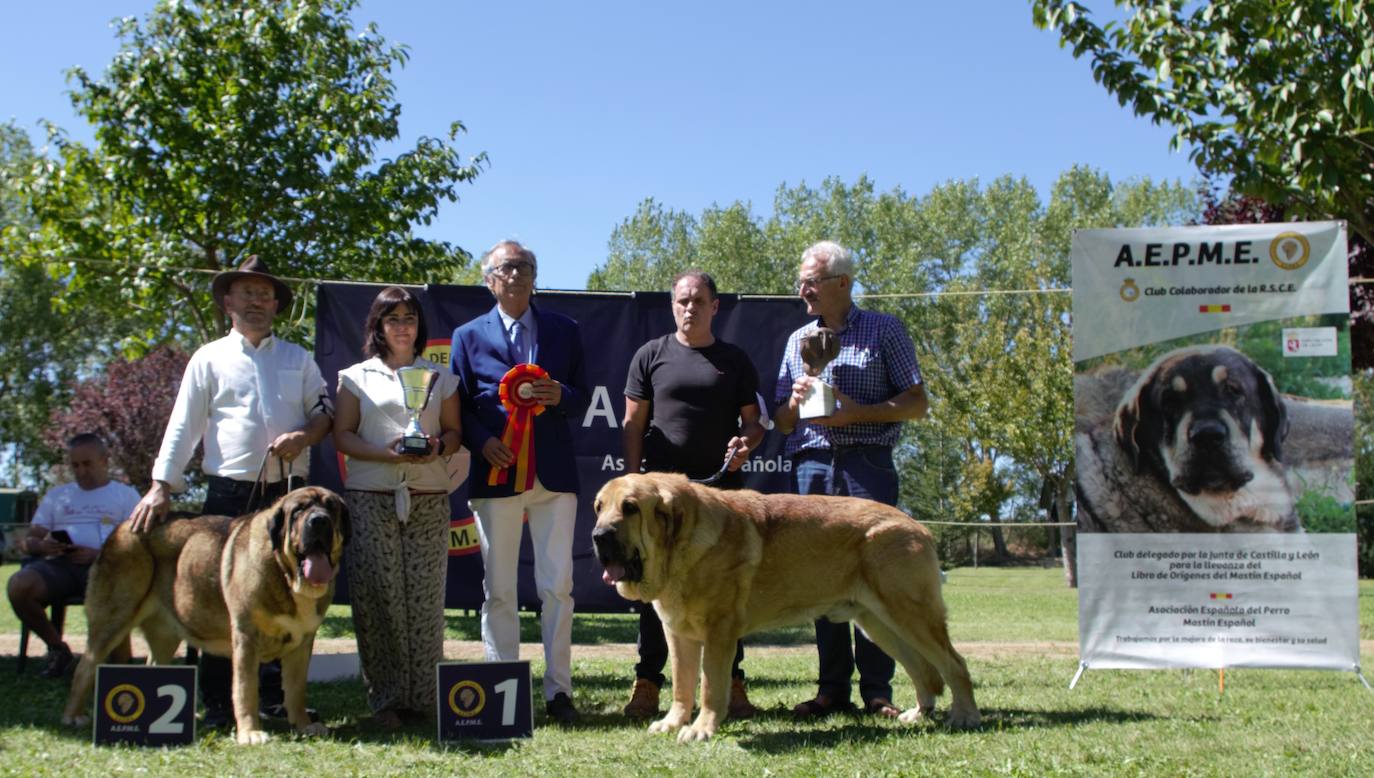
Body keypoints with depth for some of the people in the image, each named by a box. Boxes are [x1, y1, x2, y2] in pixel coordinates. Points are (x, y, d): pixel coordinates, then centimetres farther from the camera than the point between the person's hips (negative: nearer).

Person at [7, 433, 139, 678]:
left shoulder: (126, 494, 20)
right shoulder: (56, 495, 31)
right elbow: (28, 540, 22)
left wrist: (99, 555, -13)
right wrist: (41, 545, -5)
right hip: (59, 564, 3)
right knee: (19, 585, -30)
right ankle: (56, 647, -5)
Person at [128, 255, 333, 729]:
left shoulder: (299, 358, 16)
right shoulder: (209, 359, 9)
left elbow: (326, 409, 15)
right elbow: (183, 427, 4)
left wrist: (305, 436, -7)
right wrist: (161, 486, -5)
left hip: (289, 492, 2)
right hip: (229, 494, -2)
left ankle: (277, 698, 12)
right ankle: (218, 703, 5)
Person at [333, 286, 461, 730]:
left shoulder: (440, 378, 15)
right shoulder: (356, 377, 11)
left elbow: (455, 431, 14)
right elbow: (342, 435, 5)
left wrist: (439, 447, -9)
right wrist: (384, 453, -12)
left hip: (428, 499, 1)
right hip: (370, 498, -1)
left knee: (425, 597, -3)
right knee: (377, 595, -6)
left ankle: (423, 698, 3)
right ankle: (385, 699, 2)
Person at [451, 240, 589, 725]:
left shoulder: (564, 331, 11)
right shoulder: (469, 336, 9)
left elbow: (582, 398, 11)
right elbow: (458, 405, 6)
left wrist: (559, 395, -11)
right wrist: (482, 441, -11)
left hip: (554, 475, 0)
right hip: (496, 474, 0)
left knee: (557, 586, -1)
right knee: (498, 590, 4)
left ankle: (558, 690, 6)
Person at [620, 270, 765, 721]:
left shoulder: (734, 360, 10)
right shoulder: (651, 356, 8)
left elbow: (754, 421, 12)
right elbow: (632, 423, 7)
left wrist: (745, 443, -11)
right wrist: (632, 481, -3)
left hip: (721, 488, 1)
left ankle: (732, 683, 11)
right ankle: (647, 683, 8)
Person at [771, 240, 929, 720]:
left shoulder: (884, 331, 5)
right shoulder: (798, 340, 18)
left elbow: (916, 403, 0)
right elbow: (781, 422, 19)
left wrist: (856, 412, -12)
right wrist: (796, 399, -4)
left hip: (868, 465, -4)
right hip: (812, 467, 4)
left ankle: (876, 690, -1)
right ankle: (833, 688, 9)